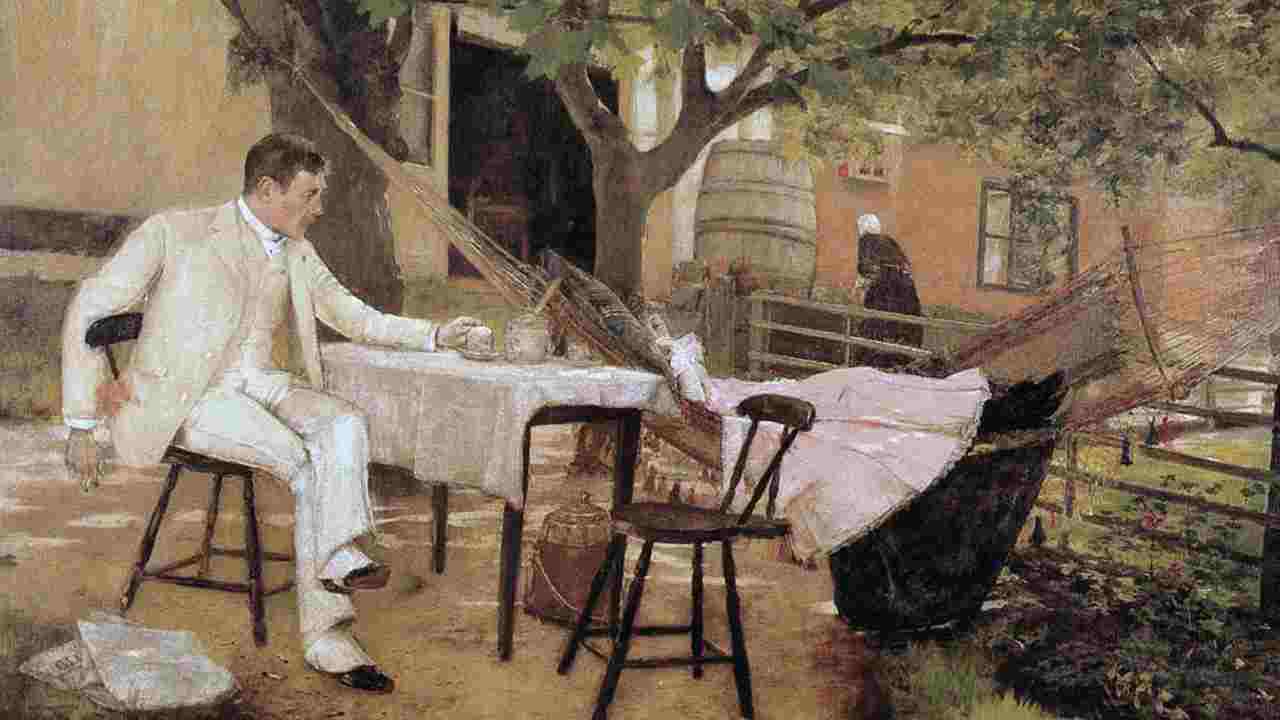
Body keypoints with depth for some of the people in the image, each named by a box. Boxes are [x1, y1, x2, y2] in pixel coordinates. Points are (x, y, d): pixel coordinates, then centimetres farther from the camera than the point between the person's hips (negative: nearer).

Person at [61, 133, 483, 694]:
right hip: (186, 396, -5)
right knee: (306, 464, -30)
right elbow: (88, 310, -2)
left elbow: (357, 318, 24)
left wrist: (435, 335, 9)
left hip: (261, 384, 5)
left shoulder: (297, 255, 16)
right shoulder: (175, 233, -2)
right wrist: (81, 425, -5)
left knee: (344, 425, -27)